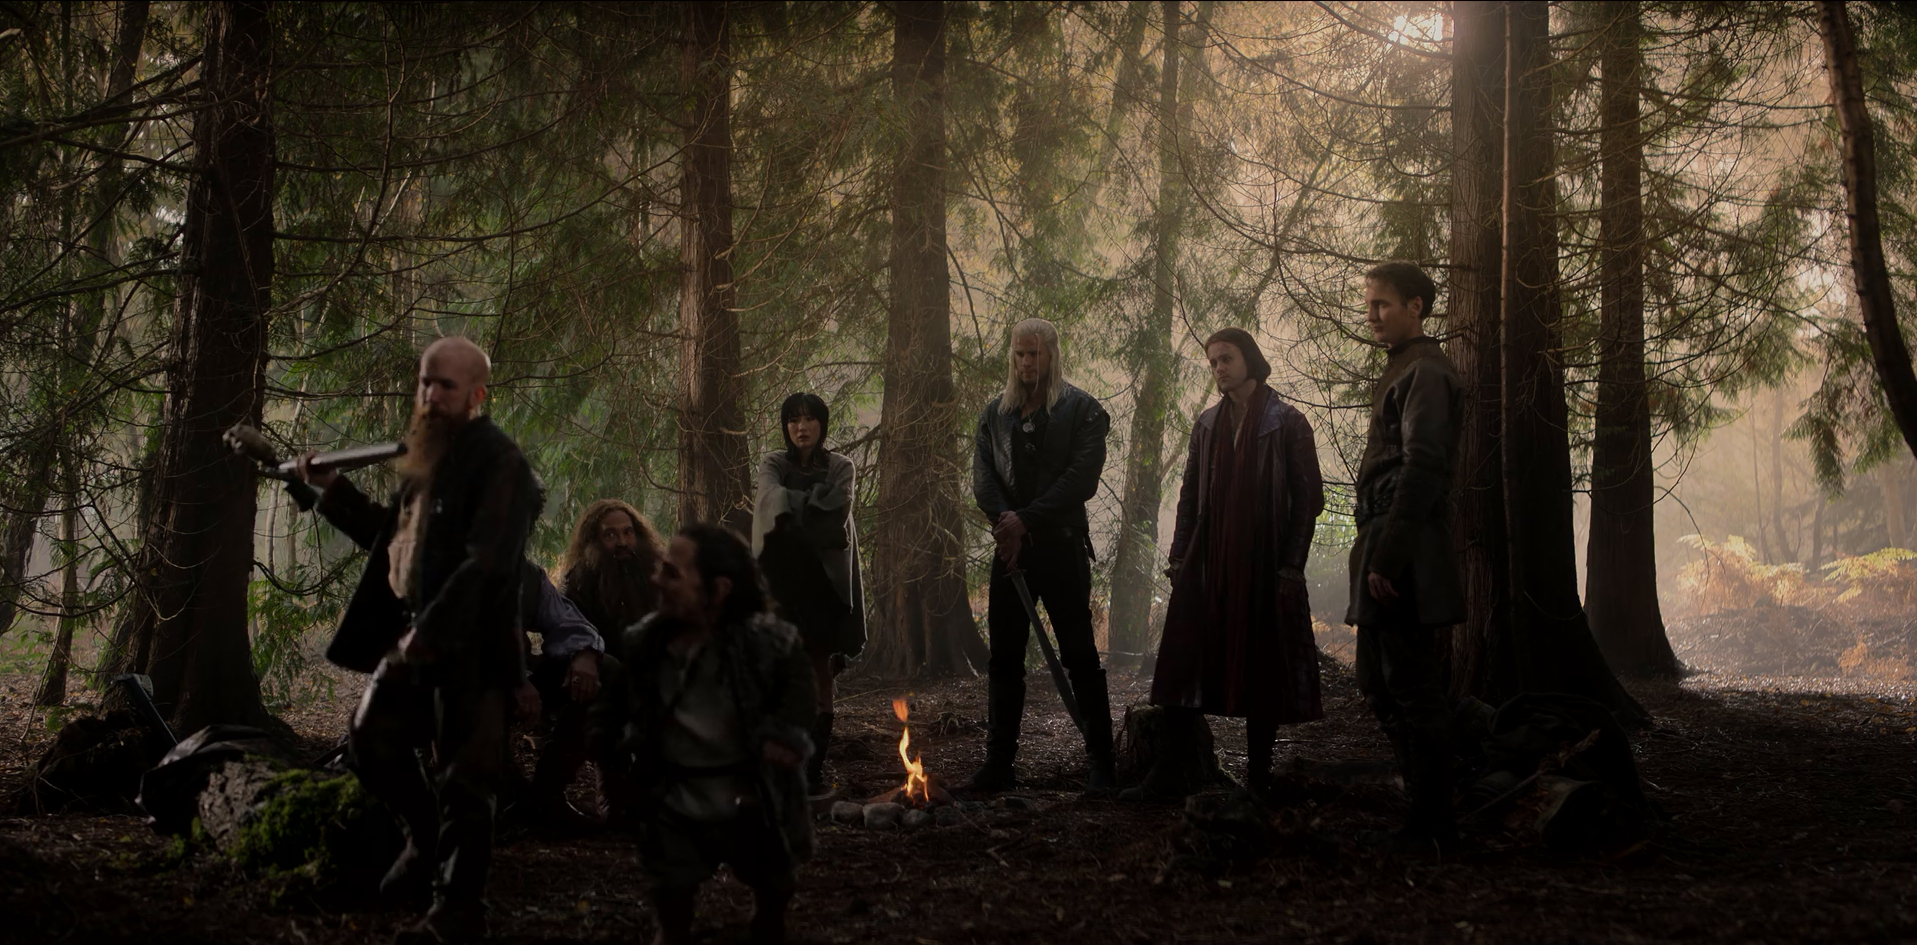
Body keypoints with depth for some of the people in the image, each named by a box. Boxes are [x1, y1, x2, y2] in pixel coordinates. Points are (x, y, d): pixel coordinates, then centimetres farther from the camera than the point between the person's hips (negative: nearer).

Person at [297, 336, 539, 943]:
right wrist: (332, 490, 16)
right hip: (413, 635, 9)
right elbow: (396, 537, 24)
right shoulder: (426, 455, 14)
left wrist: (430, 633, -26)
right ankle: (428, 841, 37)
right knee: (371, 740, 16)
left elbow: (485, 563, -23)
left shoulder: (498, 462, -15)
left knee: (462, 781, -1)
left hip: (469, 646, -9)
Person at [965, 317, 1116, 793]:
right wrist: (1004, 519, -13)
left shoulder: (1081, 409, 0)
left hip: (1061, 547, -4)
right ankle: (999, 763, 10)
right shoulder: (995, 412, 13)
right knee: (1003, 658, 4)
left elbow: (1082, 478, -9)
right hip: (1011, 548, 4)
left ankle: (1101, 763, 3)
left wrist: (1026, 520, -14)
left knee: (1080, 656, -2)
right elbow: (982, 473, 5)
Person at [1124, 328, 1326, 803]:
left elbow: (1308, 498, -3)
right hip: (1208, 565, 4)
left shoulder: (1287, 423, -1)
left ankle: (1258, 778, 10)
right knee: (1185, 668, -1)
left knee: (1261, 670, 1)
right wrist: (1179, 557, 7)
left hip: (1264, 567, -4)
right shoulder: (1208, 424, 13)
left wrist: (1291, 565, -10)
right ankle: (1169, 775, 1)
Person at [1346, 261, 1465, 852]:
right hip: (1385, 552, 11)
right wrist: (1373, 553, 17)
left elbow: (1421, 468, -20)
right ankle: (1424, 804, 22)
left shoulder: (1425, 372, -11)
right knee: (1381, 686, 15)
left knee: (1411, 688, -6)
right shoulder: (1403, 371, 20)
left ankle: (1433, 823, 0)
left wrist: (1387, 558, -22)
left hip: (1406, 557, -11)